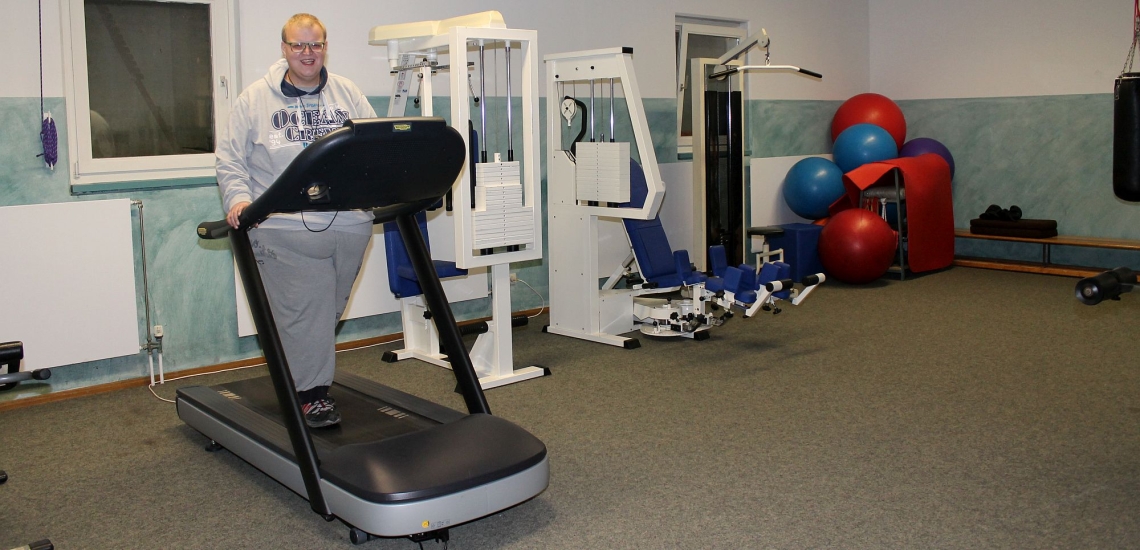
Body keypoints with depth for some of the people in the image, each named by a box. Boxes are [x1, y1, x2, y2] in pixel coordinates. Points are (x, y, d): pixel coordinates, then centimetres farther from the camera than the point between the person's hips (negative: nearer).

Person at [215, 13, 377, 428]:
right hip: (286, 229, -3)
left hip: (349, 225, 3)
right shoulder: (256, 99, 5)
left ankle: (306, 376, 33)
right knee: (303, 312, -6)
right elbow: (230, 159, 5)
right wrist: (237, 199, -12)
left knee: (329, 312, 13)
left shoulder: (348, 95, 12)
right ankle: (312, 393, 7)